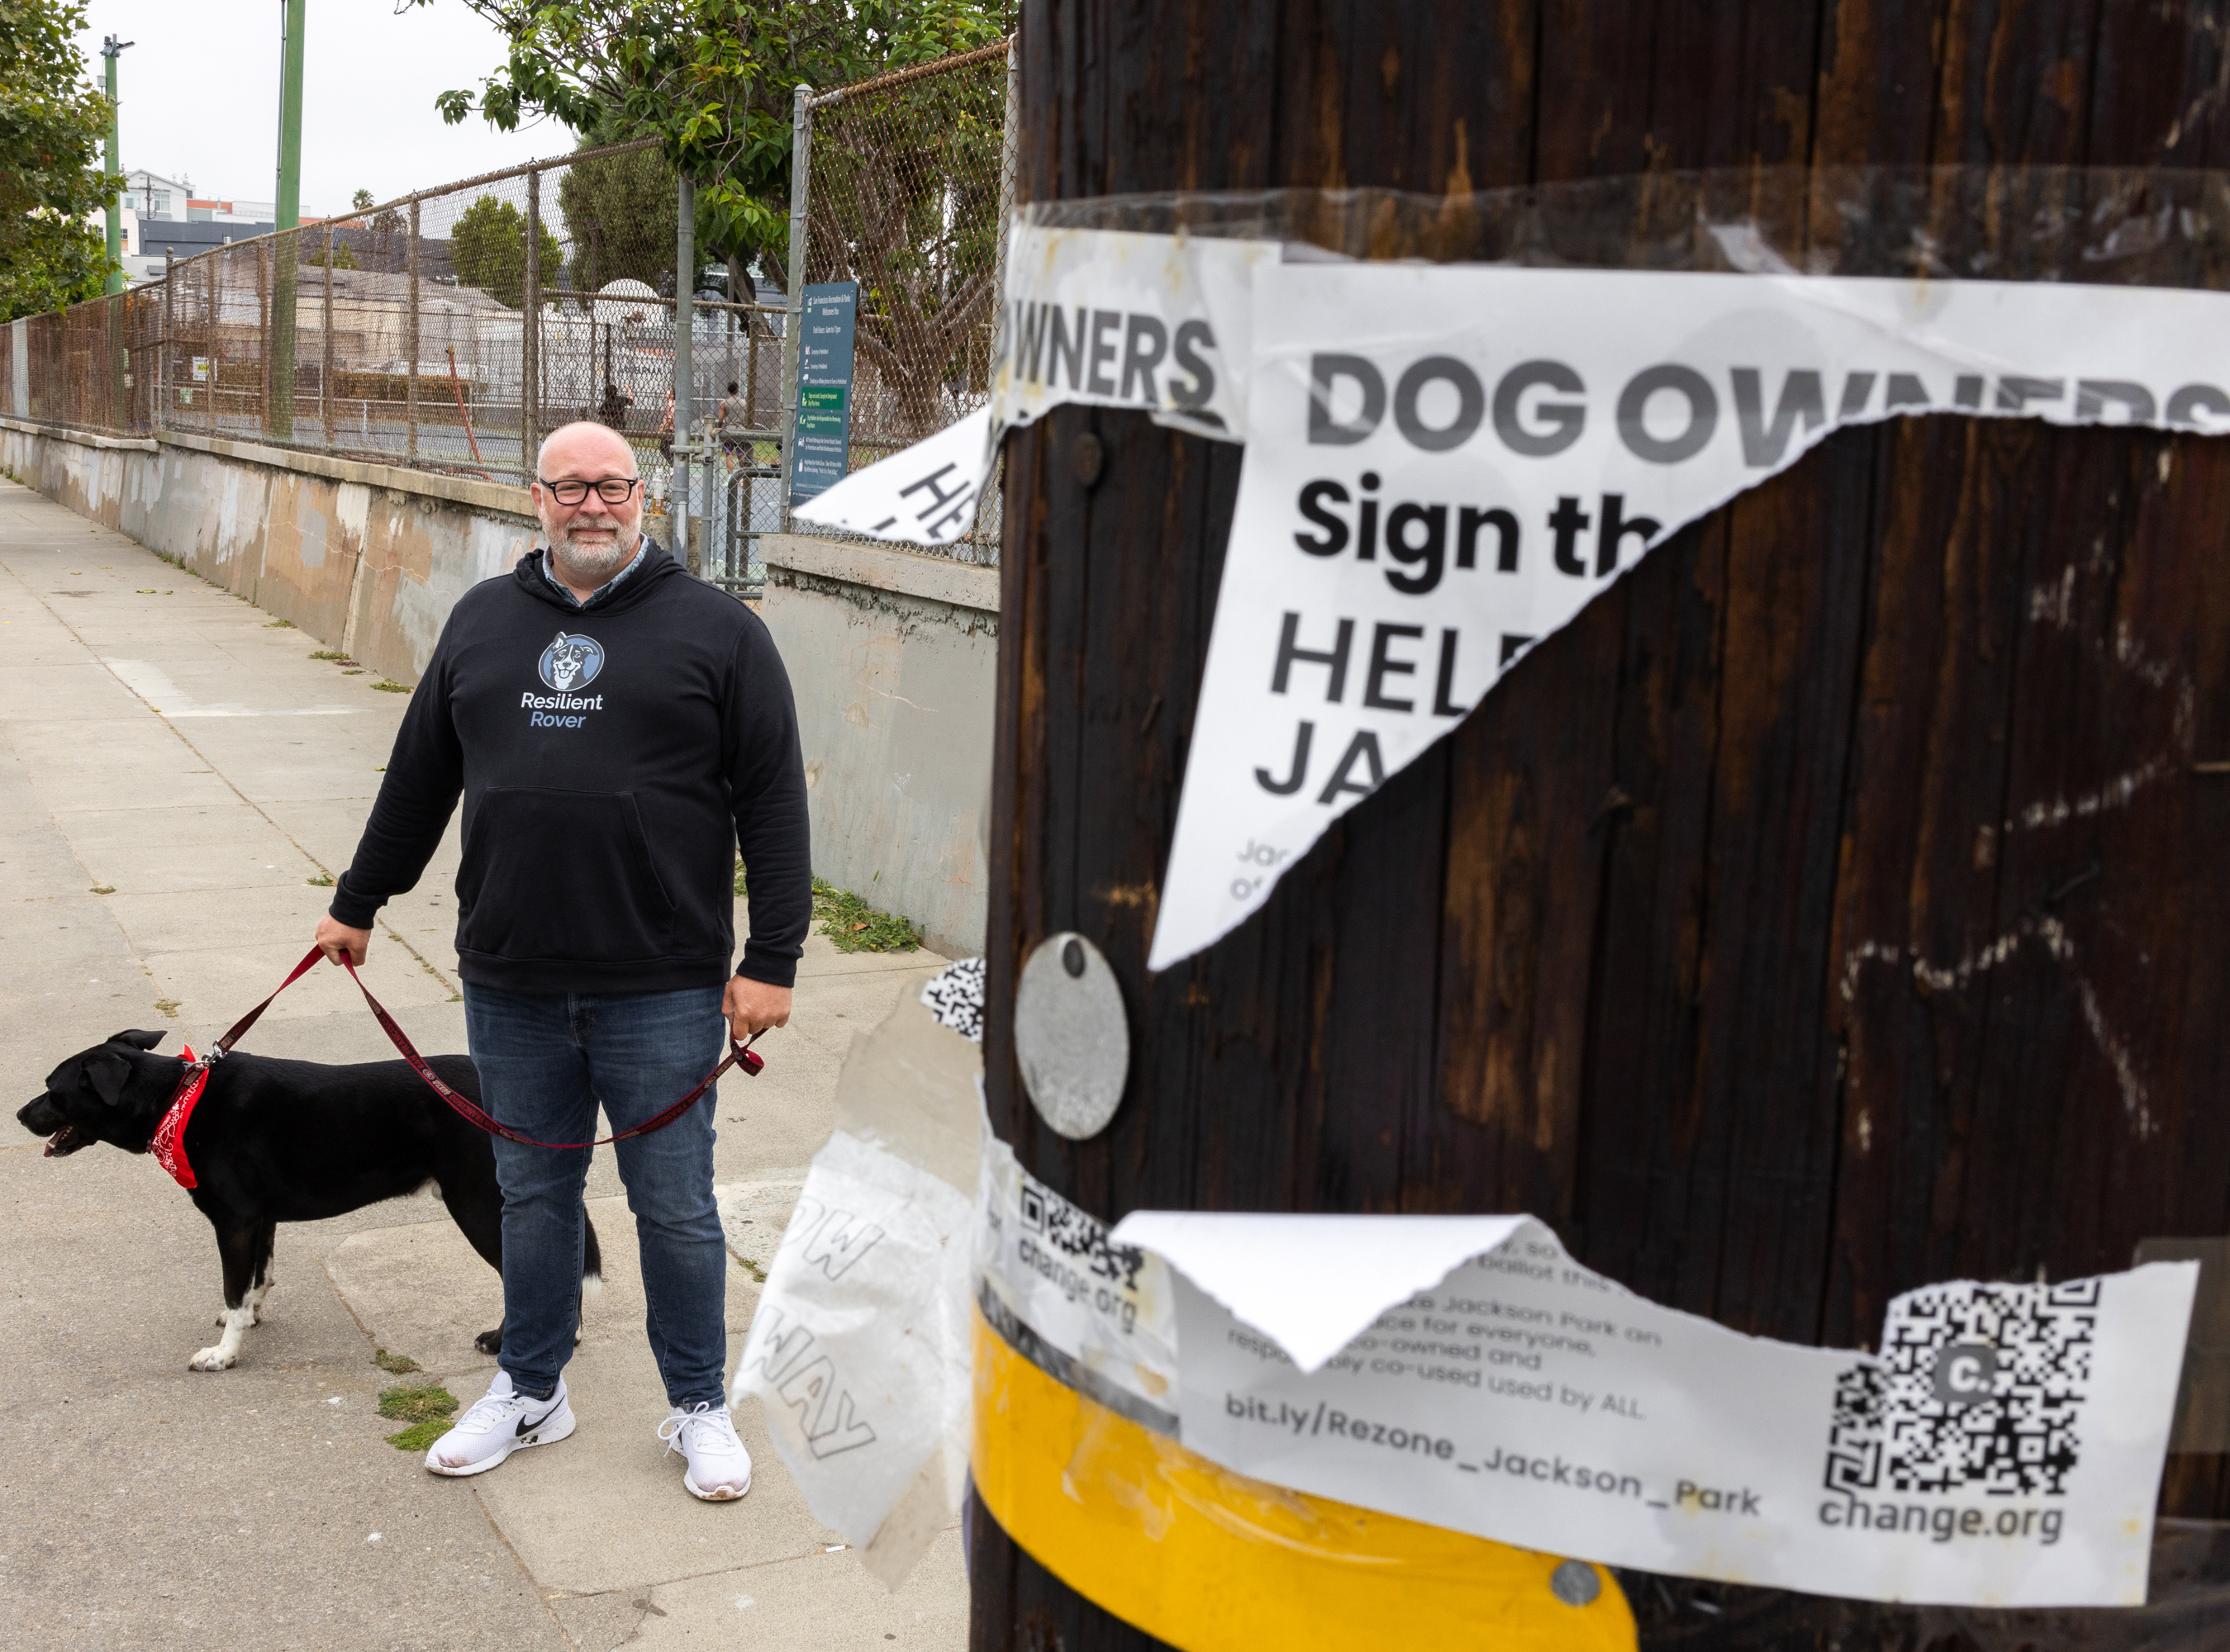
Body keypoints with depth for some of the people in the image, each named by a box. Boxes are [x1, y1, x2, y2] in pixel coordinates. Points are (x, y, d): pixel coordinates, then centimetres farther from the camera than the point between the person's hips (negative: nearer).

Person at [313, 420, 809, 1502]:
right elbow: (418, 777, 20)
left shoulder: (716, 630, -2)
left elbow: (773, 802, -4)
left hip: (663, 989, -3)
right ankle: (530, 1391, 34)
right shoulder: (481, 622, 10)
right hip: (511, 985, 4)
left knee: (675, 1208, 7)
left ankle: (699, 1408, 24)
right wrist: (358, 904, 24)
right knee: (533, 1197, 16)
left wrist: (772, 961, -9)